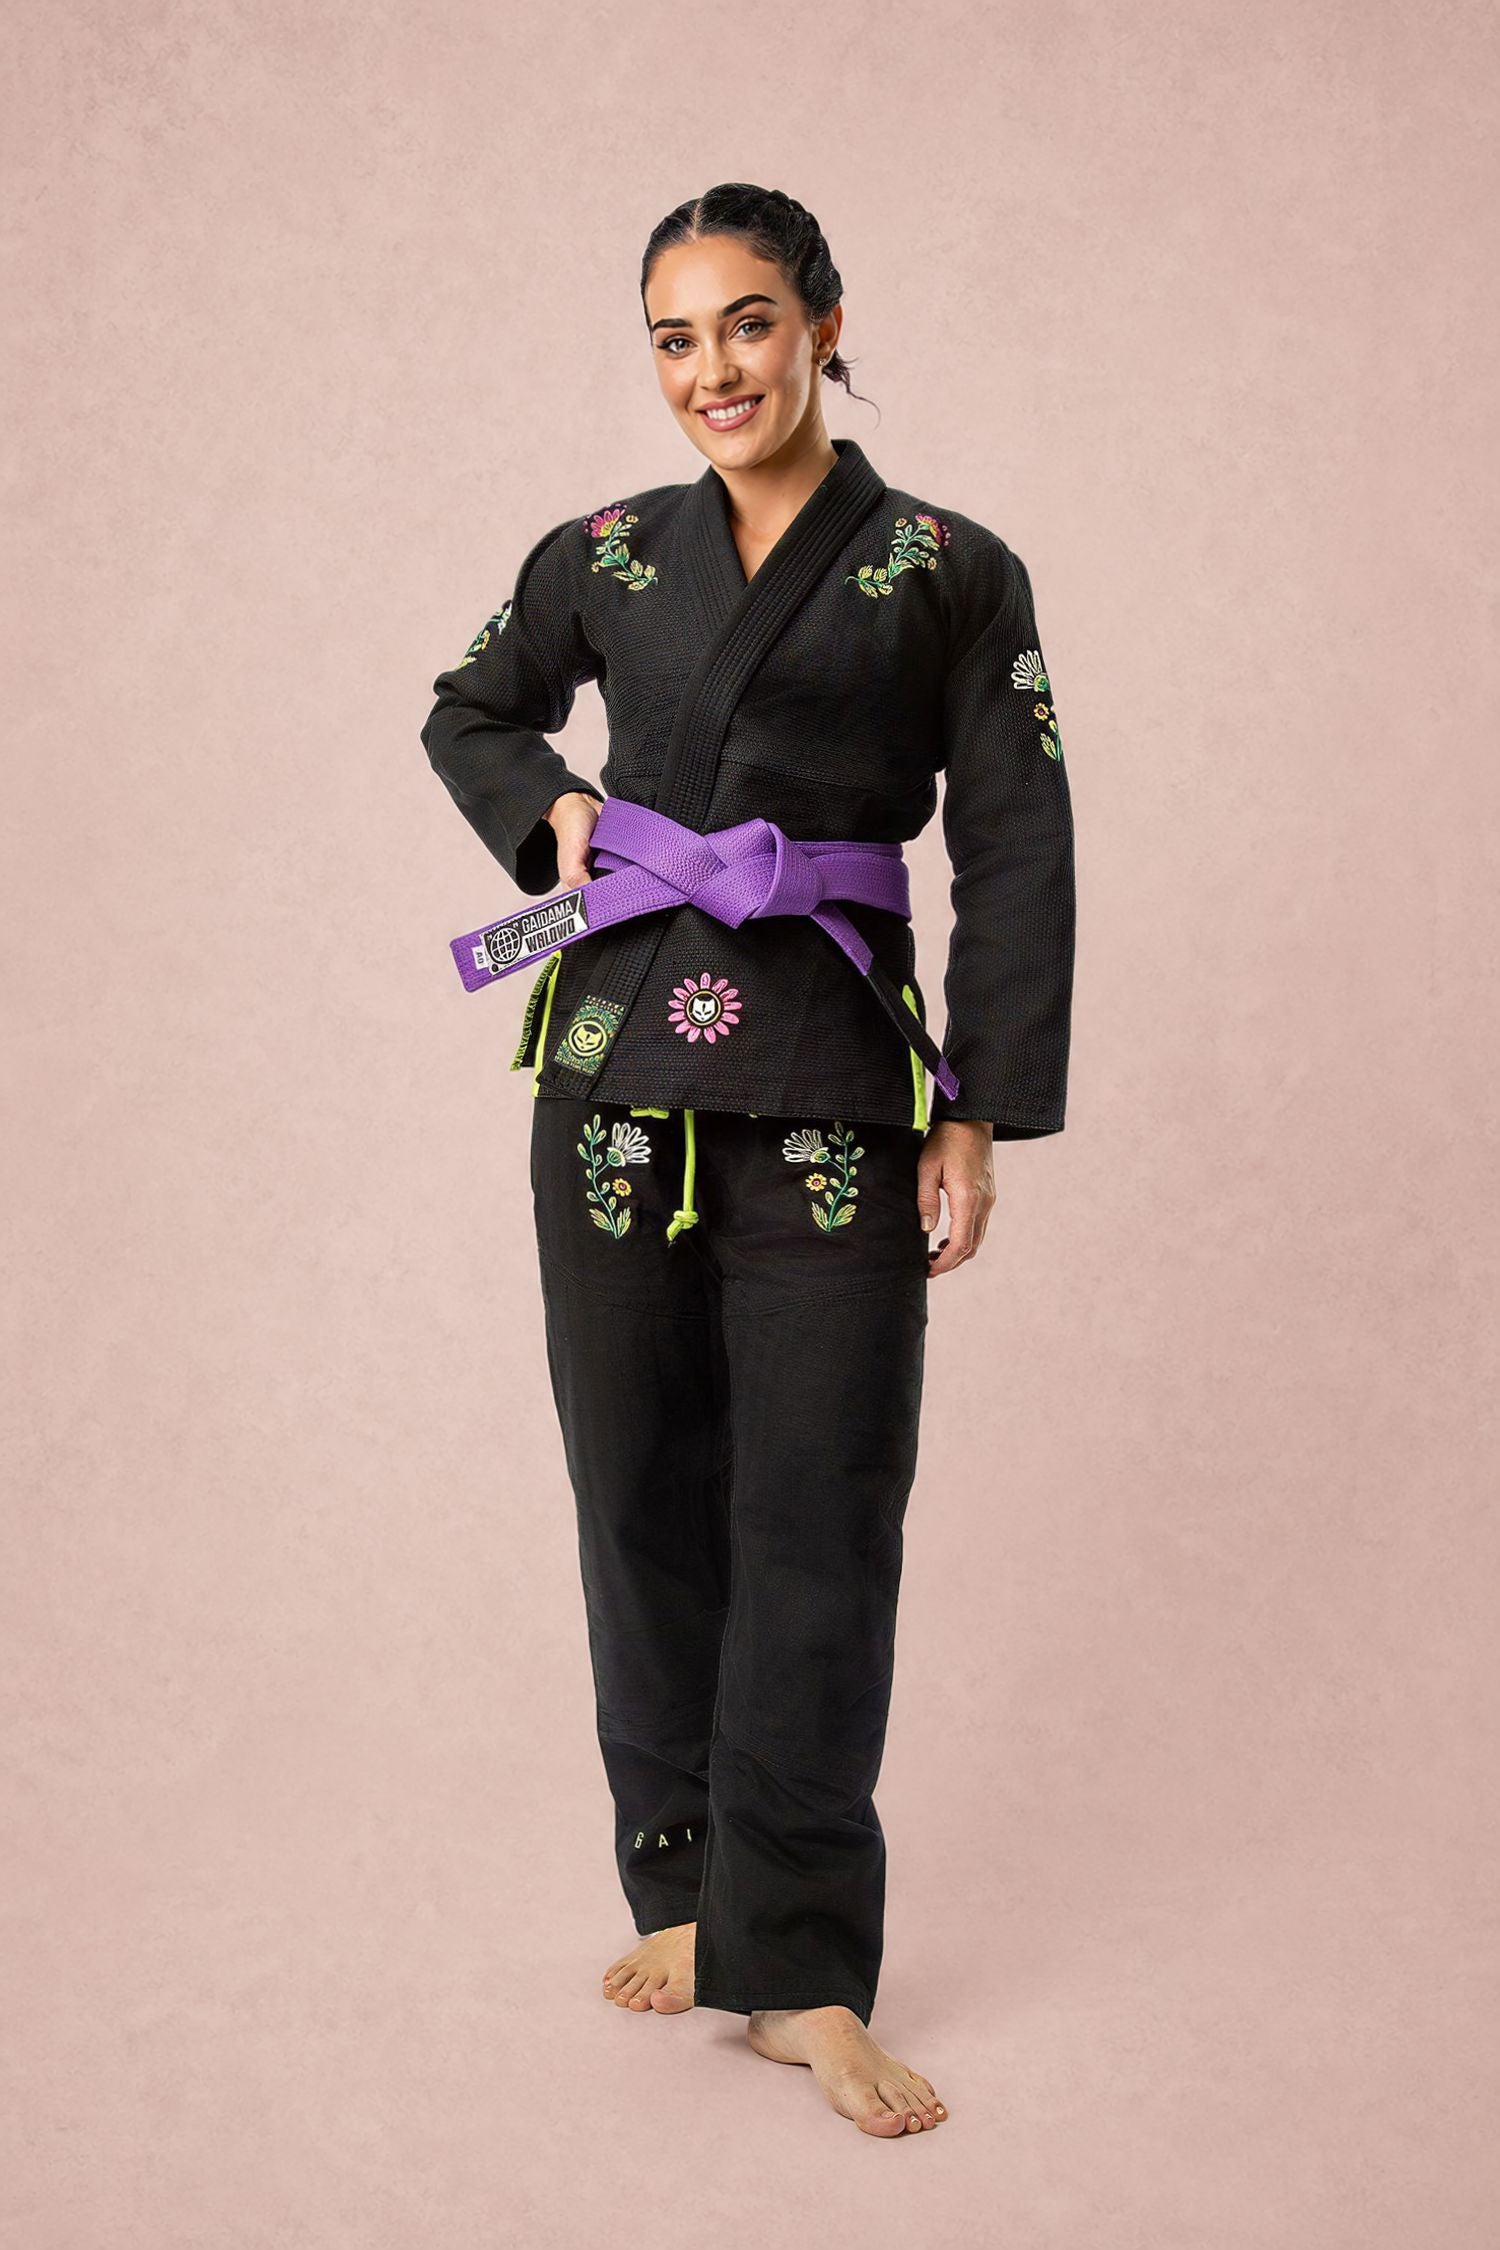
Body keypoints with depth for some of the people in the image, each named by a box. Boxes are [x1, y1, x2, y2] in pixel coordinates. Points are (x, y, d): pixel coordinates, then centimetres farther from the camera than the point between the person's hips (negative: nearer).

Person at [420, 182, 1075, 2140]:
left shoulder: (945, 572, 0)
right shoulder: (607, 559, 9)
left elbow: (1014, 857, 0)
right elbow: (469, 712, 26)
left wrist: (984, 1115, -5)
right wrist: (550, 811, 5)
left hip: (830, 1091, -3)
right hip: (620, 1066, 3)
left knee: (819, 1517, -2)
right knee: (645, 1496, 9)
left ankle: (799, 1968, 6)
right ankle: (687, 1889, 25)